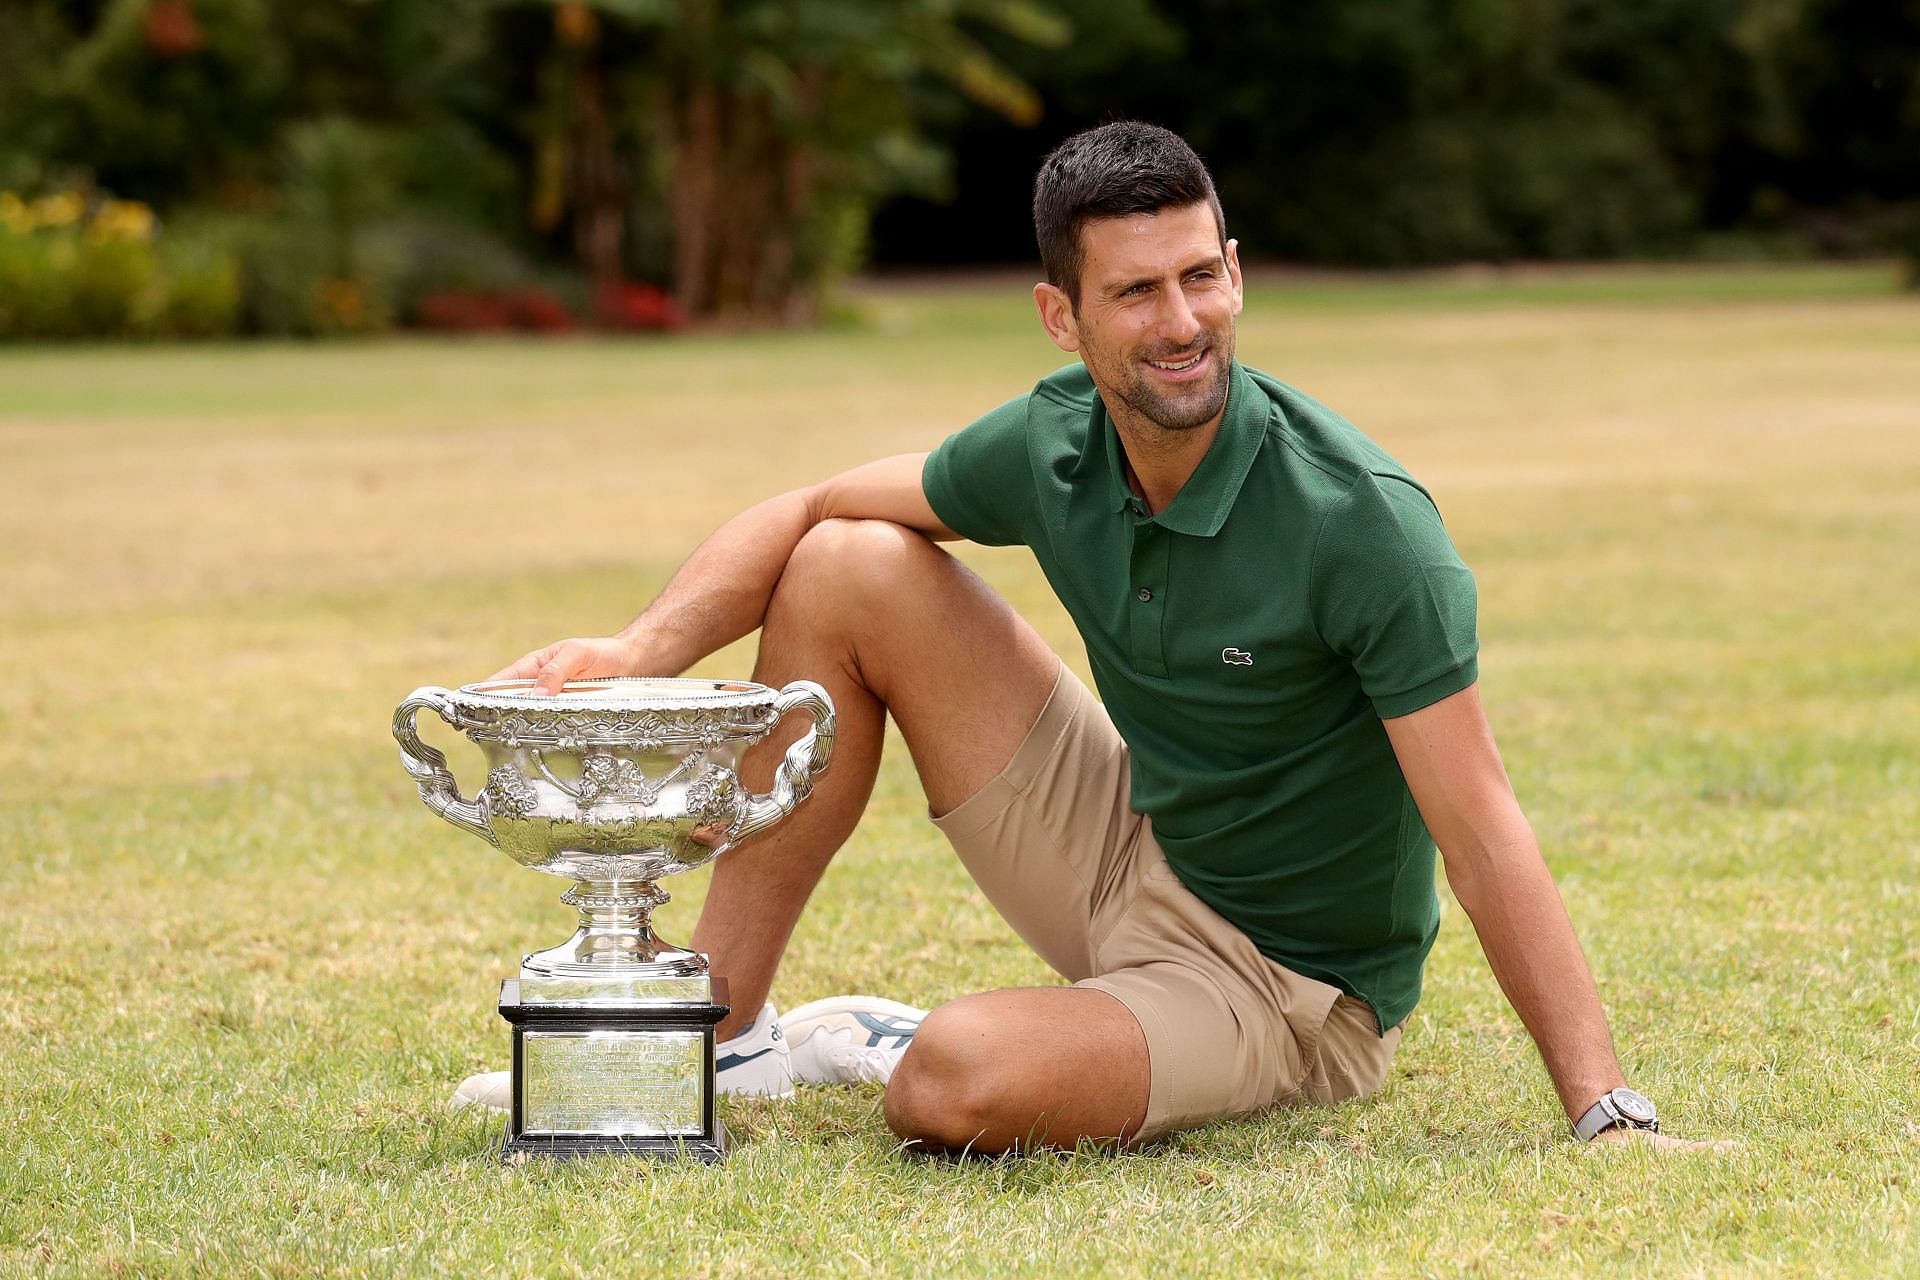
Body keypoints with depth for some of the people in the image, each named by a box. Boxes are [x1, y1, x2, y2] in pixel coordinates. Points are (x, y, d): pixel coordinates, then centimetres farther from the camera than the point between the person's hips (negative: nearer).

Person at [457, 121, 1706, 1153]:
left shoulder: (1364, 521, -28)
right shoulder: (1056, 444, -9)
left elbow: (1485, 839, -28)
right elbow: (804, 514, 6)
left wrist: (1610, 1115, -34)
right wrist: (641, 652, -13)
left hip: (1292, 987, -6)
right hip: (1134, 862, 7)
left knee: (953, 1086, -35)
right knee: (848, 571, -3)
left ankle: (885, 1046, 6)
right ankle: (719, 1031, 5)